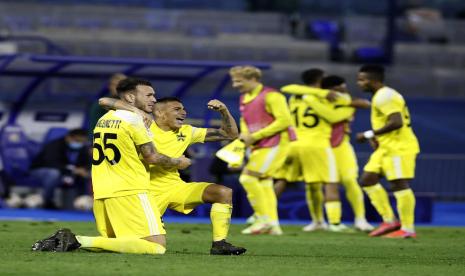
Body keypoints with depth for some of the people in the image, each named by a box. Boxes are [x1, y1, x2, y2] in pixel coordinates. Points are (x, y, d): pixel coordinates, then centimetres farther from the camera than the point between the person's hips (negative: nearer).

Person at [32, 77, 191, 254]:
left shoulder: (104, 119, 16)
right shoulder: (133, 119, -7)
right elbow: (152, 157, -2)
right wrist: (178, 163, 15)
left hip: (101, 193, 9)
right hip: (129, 192, -9)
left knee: (114, 242, 20)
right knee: (157, 246, -12)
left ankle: (66, 239, -4)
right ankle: (83, 242, -19)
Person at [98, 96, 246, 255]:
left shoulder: (186, 132, 7)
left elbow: (230, 134, 12)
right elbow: (104, 101, -16)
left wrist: (224, 111, -6)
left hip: (176, 188, 4)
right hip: (149, 193, -4)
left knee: (224, 192, -15)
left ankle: (219, 244, -12)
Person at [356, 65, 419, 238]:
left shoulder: (385, 96, -16)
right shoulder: (381, 96, 18)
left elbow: (396, 122, -26)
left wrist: (370, 134, -20)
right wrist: (376, 137, 14)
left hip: (398, 147, -11)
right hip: (386, 147, 11)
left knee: (399, 185, -9)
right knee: (367, 180, 9)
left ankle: (408, 229, -4)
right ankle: (389, 221, 10)